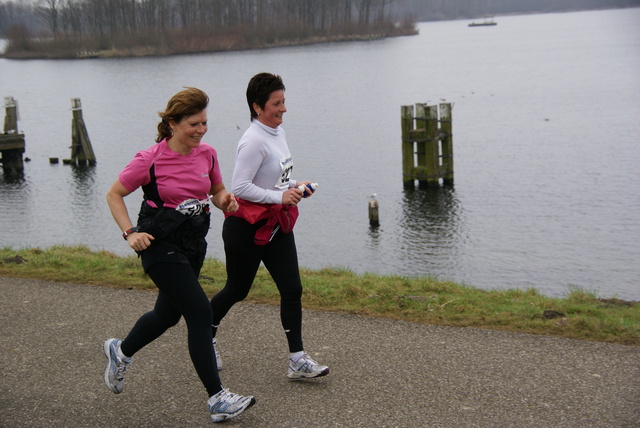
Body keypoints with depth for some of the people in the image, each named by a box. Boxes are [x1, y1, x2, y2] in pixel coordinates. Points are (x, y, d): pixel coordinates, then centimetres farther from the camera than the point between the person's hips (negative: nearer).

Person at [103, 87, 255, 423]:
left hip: (193, 242, 7)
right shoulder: (150, 160, -15)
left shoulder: (206, 155, 0)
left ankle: (120, 351, 49)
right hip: (161, 245, -7)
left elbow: (218, 191, 16)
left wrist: (226, 201, -8)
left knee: (168, 314, 20)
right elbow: (114, 196, -5)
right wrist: (130, 233, -17)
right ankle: (217, 399, -7)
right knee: (200, 313, -14)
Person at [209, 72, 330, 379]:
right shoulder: (254, 141, -20)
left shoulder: (278, 133, 8)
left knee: (292, 289, 0)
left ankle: (297, 360, 3)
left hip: (276, 224, 8)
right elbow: (240, 186, -25)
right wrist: (280, 197, -23)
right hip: (246, 227, -8)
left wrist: (294, 186, 3)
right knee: (237, 290, 9)